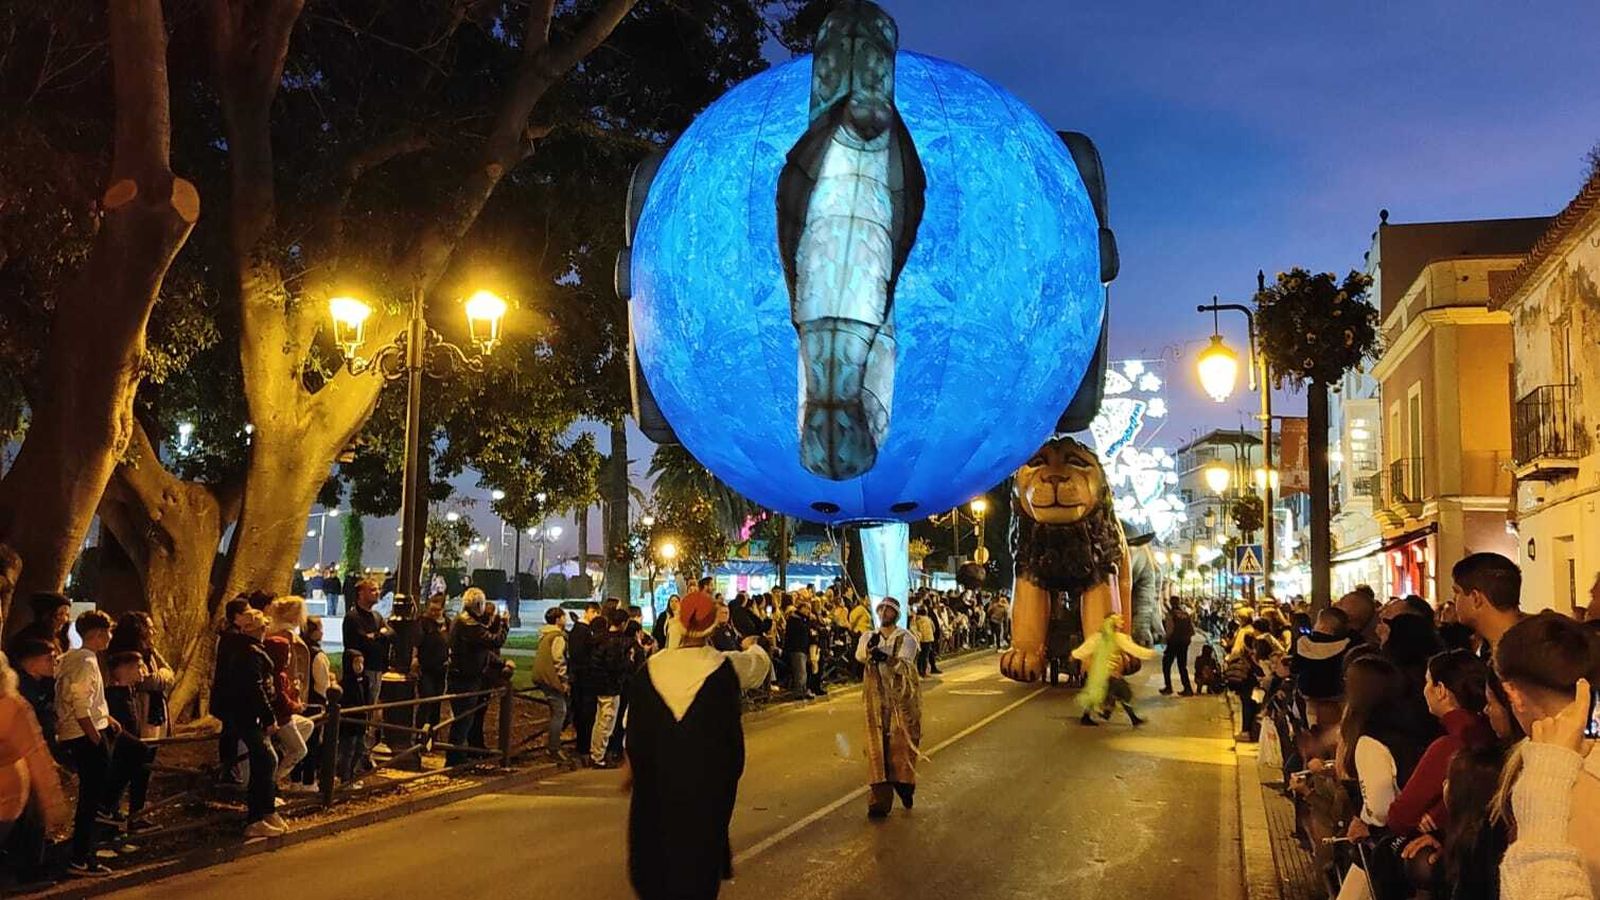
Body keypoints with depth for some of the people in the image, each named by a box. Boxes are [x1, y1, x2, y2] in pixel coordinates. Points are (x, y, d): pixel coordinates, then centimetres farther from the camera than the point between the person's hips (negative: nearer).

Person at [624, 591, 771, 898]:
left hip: (658, 781, 2)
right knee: (700, 846, 10)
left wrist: (633, 764, 14)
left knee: (659, 844, 19)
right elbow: (761, 662, 12)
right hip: (709, 781, -2)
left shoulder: (651, 668, -8)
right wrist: (752, 646, 35)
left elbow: (635, 725, 0)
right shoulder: (727, 667, -12)